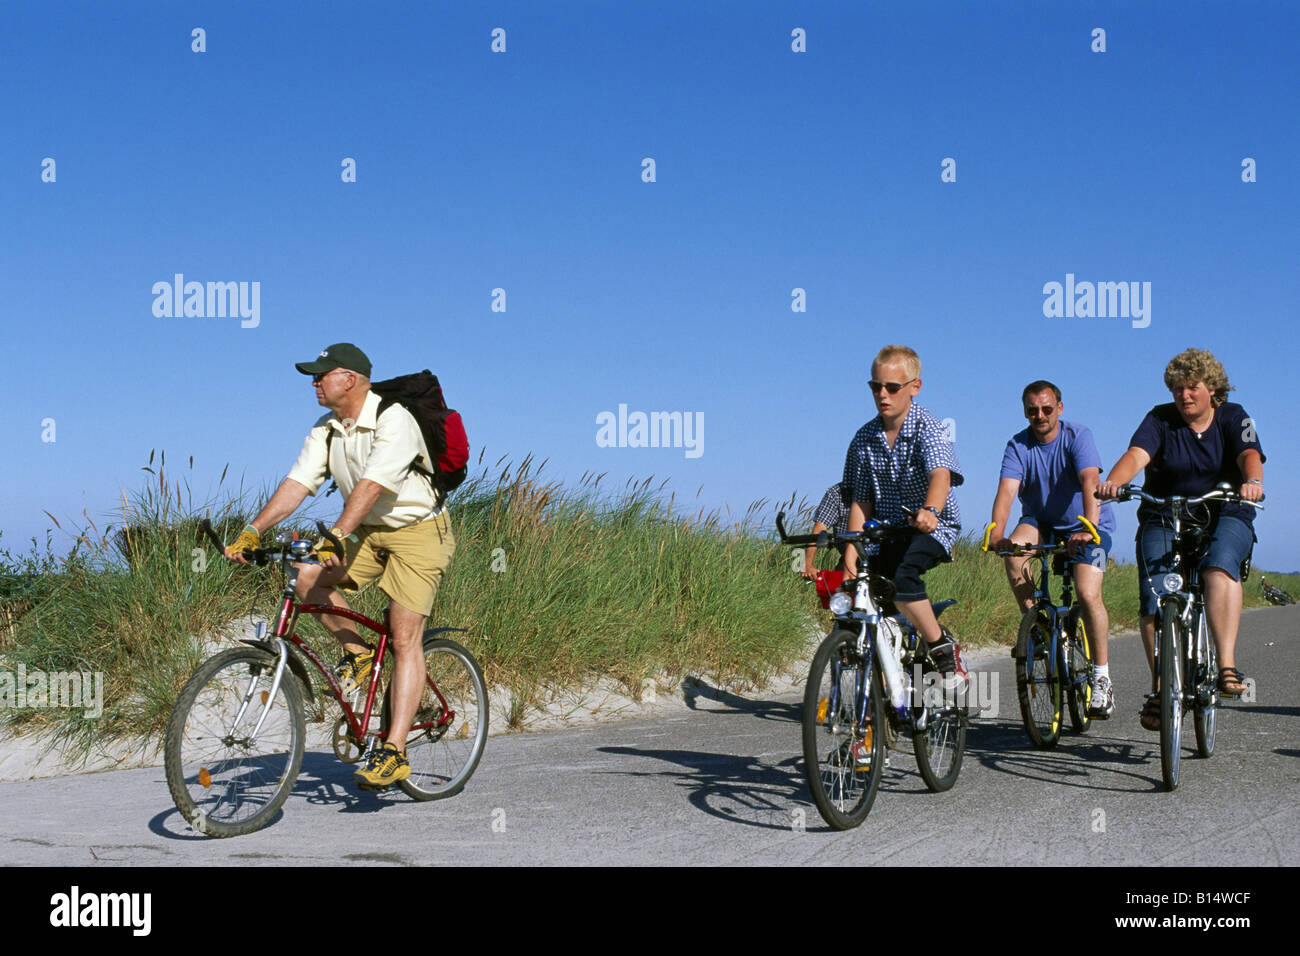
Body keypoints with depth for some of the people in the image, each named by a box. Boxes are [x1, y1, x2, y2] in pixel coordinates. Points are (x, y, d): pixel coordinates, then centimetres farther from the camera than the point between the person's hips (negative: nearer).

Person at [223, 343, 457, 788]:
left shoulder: (394, 422, -22)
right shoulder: (325, 430, 2)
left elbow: (371, 486, -34)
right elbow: (297, 483, -5)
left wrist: (336, 536, -45)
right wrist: (253, 530, -17)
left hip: (418, 531, -7)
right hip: (368, 533, 7)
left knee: (404, 638, -14)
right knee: (308, 577, -17)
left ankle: (394, 752, -16)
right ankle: (356, 652, 6)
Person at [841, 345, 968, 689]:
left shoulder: (929, 429, -15)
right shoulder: (865, 438, 0)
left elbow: (941, 475, -35)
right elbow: (861, 501, 1)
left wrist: (930, 511, -56)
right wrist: (851, 552, -12)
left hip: (933, 528, -6)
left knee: (903, 576, -33)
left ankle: (943, 648, -11)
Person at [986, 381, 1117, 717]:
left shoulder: (1077, 435, -16)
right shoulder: (1018, 445, -9)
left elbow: (1090, 482, -31)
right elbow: (1007, 490, -24)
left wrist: (1088, 526, -48)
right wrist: (997, 531, -42)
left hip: (1086, 525, -3)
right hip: (1040, 522, 3)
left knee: (1088, 594, -20)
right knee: (1014, 550, -30)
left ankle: (1101, 677, -5)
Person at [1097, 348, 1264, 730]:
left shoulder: (1233, 418, 1)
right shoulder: (1161, 419, 0)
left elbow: (1250, 455, -17)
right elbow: (1136, 455, -17)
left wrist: (1252, 480, -42)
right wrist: (1113, 481, -40)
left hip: (1225, 517, -1)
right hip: (1164, 519, 1)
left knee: (1220, 567, -34)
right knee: (1154, 601, -17)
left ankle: (1227, 666, -37)